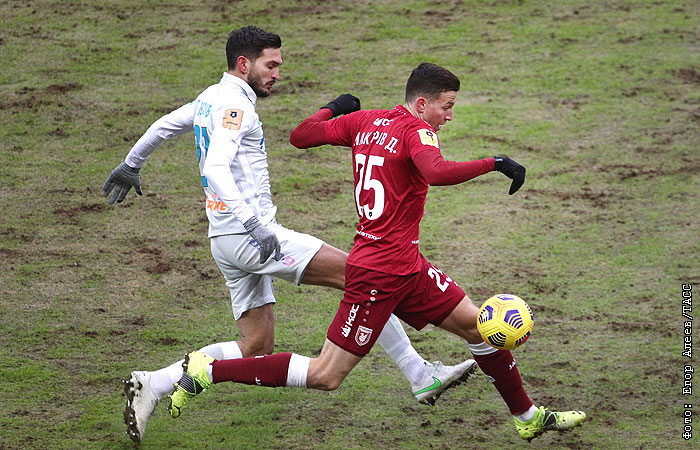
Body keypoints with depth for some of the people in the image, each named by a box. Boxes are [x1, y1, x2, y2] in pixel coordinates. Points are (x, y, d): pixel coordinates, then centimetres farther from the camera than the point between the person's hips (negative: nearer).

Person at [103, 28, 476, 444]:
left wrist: (131, 166, 49)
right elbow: (216, 169, -27)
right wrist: (254, 224, -35)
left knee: (258, 346, 8)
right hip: (245, 235, -10)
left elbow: (163, 126, 33)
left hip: (233, 239, 10)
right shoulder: (234, 105, -12)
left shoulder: (211, 98, 18)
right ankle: (422, 377, -12)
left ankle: (153, 385, 3)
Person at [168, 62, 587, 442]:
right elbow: (436, 172, -37)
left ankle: (529, 417, 25)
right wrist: (494, 163, -30)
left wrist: (334, 108, 28)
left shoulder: (364, 121, 8)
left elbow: (300, 135, 13)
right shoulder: (416, 131, -15)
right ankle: (208, 370, 0)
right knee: (325, 376, -5)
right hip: (382, 272, -10)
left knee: (477, 325, 13)